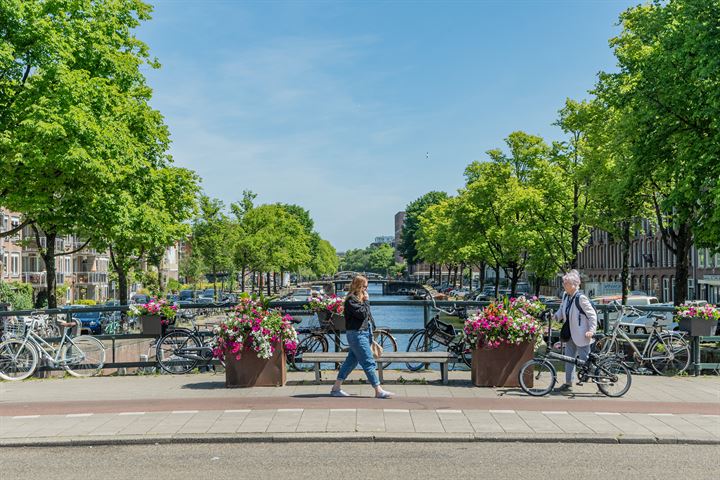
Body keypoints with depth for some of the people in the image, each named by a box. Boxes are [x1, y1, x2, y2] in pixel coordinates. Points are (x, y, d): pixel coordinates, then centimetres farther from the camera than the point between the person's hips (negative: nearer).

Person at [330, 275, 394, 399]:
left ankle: (336, 388, 17)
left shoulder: (358, 298, 17)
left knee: (351, 361, 12)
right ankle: (378, 391, -4)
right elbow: (362, 314, -23)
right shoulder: (351, 300, -14)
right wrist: (366, 301, -11)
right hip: (357, 334, -10)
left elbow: (367, 316, 21)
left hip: (363, 333, 10)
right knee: (369, 363, -8)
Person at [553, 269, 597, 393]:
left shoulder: (581, 298, -19)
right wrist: (553, 317, -2)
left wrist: (591, 330, -19)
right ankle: (568, 384, 21)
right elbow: (561, 310, 16)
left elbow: (592, 315, -15)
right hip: (570, 334, 8)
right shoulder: (565, 296, 4)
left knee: (584, 359, -1)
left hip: (581, 335, -8)